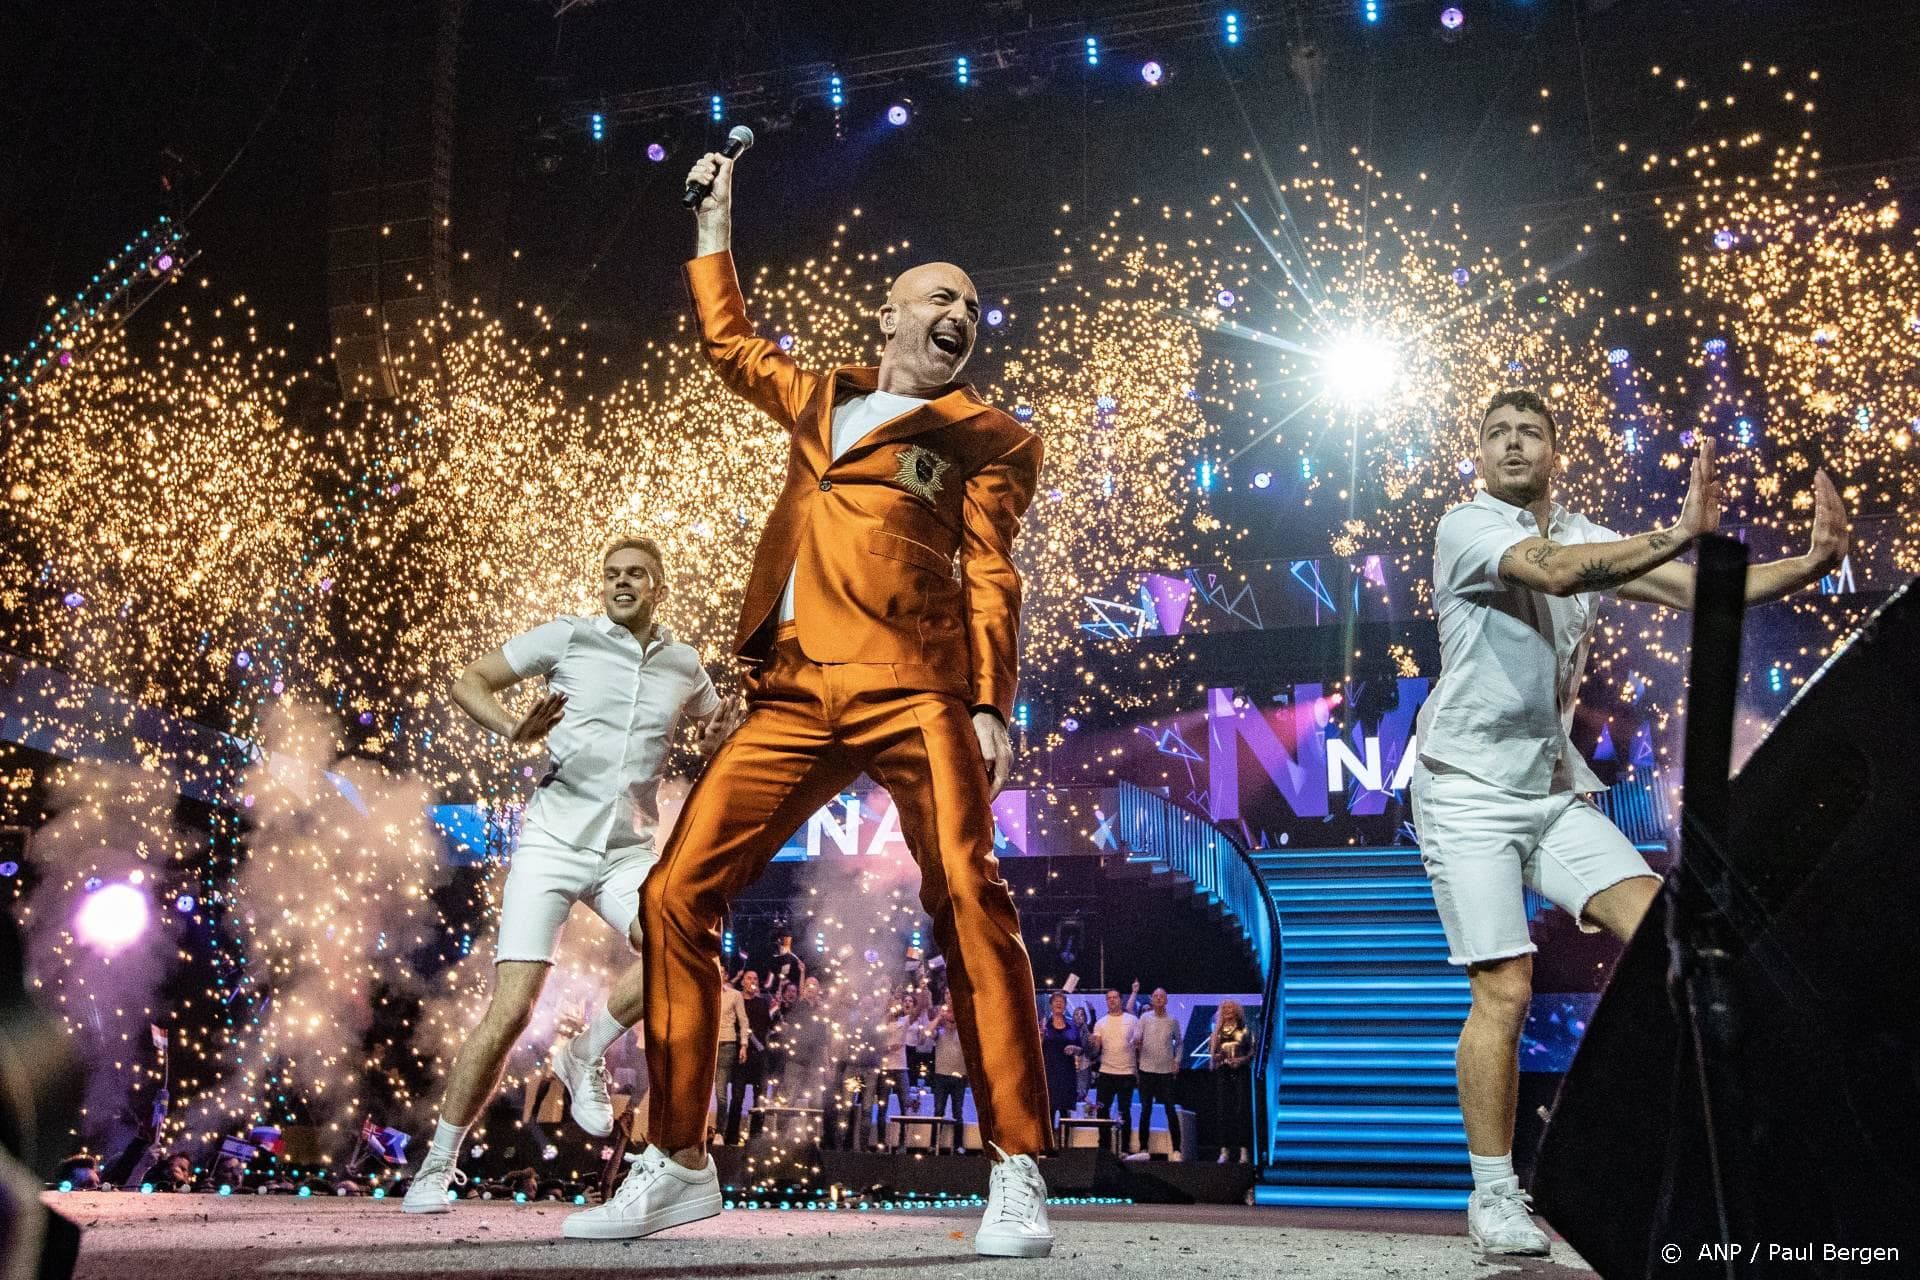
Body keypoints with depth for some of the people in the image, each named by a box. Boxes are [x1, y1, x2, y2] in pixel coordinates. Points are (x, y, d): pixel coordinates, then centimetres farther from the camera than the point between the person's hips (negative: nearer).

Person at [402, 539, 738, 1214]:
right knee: (510, 1013, -11)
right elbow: (467, 683, 4)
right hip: (550, 844, -3)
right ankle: (438, 1163, 6)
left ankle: (586, 1055, 0)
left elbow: (719, 736, 27)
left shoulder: (684, 666, 11)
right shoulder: (568, 637, 2)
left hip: (627, 851, 3)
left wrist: (720, 735, 1)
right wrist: (515, 729, -17)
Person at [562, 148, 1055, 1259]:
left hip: (911, 689, -4)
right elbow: (730, 343, 43)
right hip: (795, 698, 5)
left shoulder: (987, 437, 12)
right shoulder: (820, 399, 25)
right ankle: (678, 1165, 7)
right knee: (677, 895, -3)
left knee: (968, 894, -21)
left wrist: (992, 708, -11)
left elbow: (992, 578, 2)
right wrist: (716, 227, 43)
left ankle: (1018, 1176, -14)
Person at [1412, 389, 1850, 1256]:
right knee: (1503, 991, -9)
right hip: (1469, 788, -6)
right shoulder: (1465, 528, -8)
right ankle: (1492, 1194, 3)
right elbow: (1551, 570, -28)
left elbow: (1696, 590, 1)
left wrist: (1810, 564, -14)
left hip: (1556, 788, 6)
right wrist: (1677, 536, -39)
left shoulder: (1587, 537, 11)